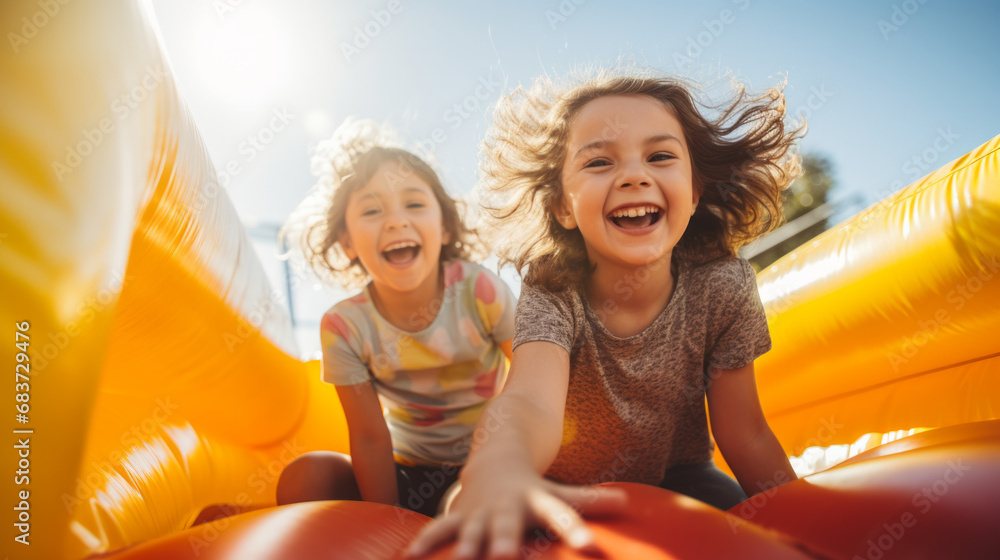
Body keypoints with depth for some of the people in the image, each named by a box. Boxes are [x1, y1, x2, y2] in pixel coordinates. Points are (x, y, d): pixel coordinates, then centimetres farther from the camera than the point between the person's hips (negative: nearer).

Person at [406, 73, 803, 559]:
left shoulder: (721, 286, -20)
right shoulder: (551, 296, -27)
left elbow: (745, 434, -10)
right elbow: (531, 399, -49)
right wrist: (500, 469, -71)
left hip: (676, 476, 1)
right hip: (567, 490, -1)